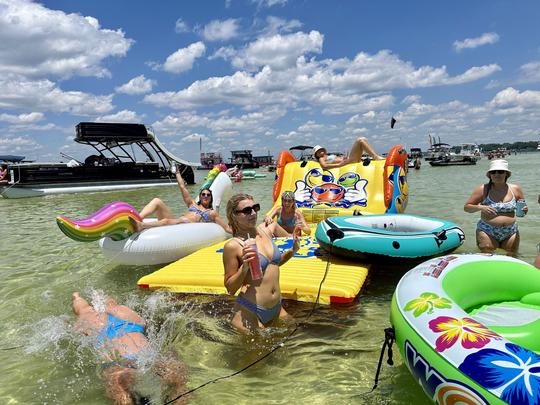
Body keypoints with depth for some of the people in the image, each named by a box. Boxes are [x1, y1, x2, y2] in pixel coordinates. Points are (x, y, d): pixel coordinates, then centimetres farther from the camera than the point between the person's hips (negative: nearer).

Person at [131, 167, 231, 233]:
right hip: (176, 221, 5)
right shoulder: (192, 204, 31)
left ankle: (141, 225, -61)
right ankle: (136, 219, -38)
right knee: (157, 201, -12)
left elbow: (227, 228, 15)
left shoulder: (212, 213, 21)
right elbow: (182, 187, 30)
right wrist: (178, 173, 35)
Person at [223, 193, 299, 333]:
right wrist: (244, 267, -23)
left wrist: (292, 250, 5)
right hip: (249, 311, -6)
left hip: (276, 307, 6)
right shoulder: (233, 246, -14)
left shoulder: (265, 231, 4)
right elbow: (230, 288, -9)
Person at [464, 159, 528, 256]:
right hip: (487, 232, -3)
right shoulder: (483, 189, -6)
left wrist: (524, 210, -5)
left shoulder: (515, 189, 3)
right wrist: (480, 207, -23)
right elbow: (466, 207, -4)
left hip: (510, 233, 3)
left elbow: (523, 206, 18)